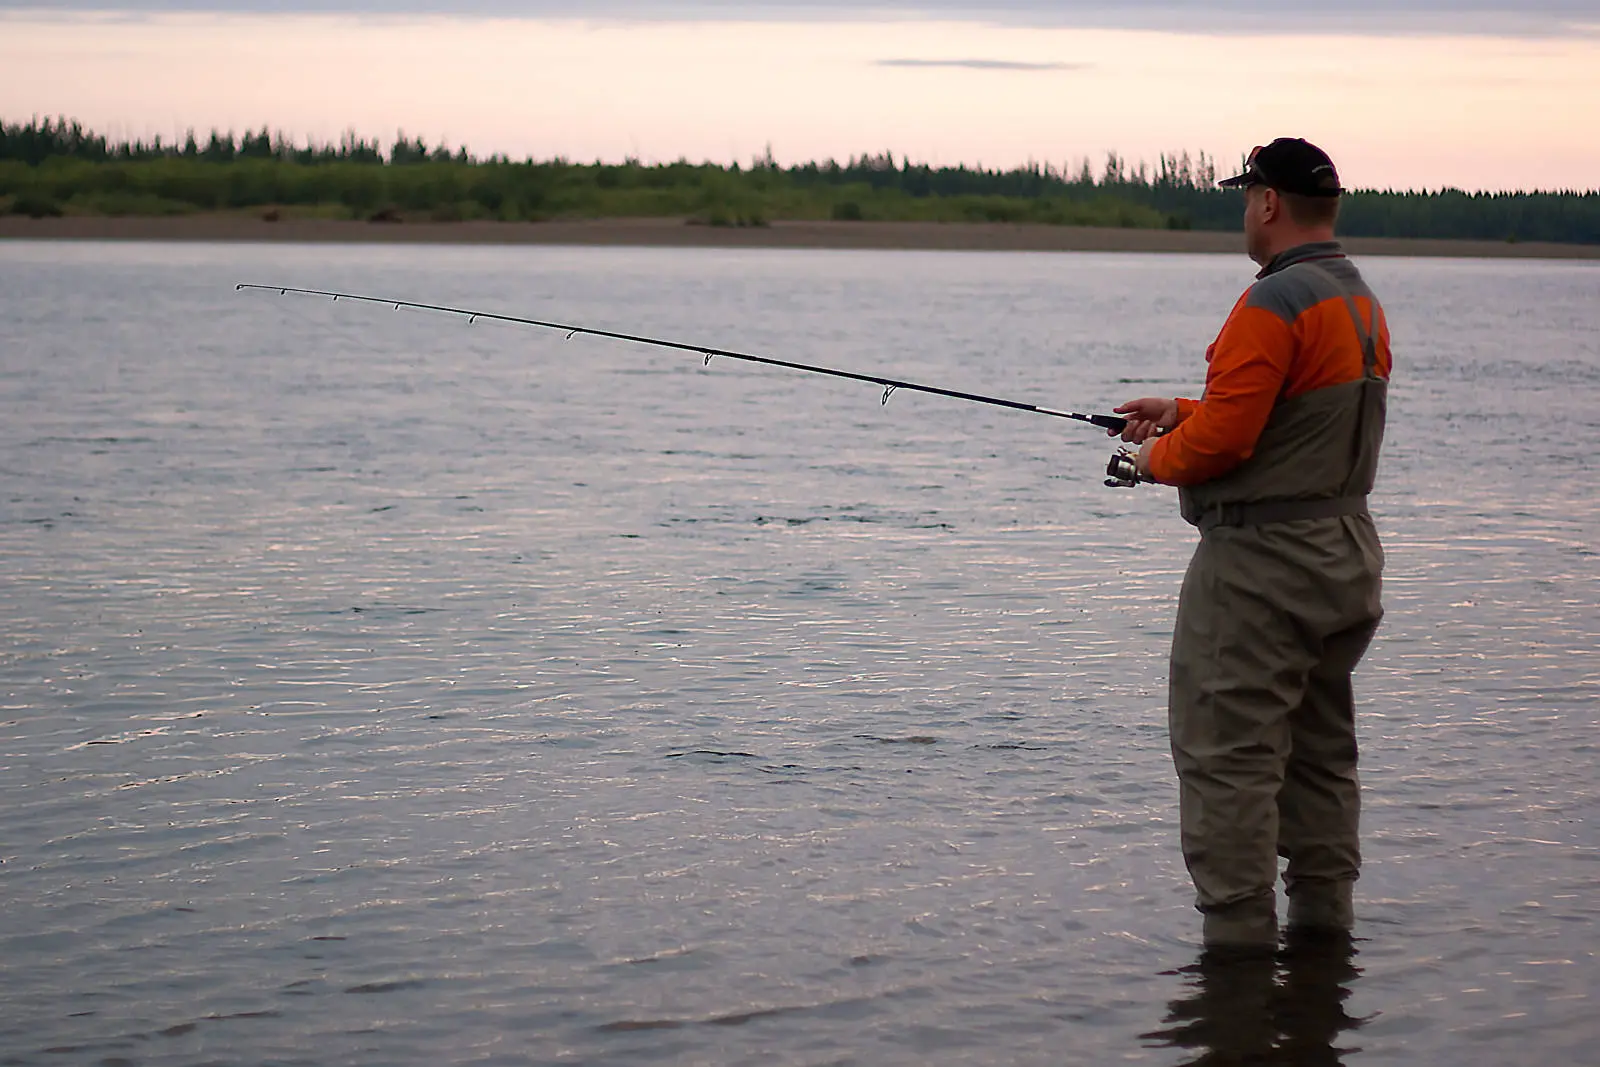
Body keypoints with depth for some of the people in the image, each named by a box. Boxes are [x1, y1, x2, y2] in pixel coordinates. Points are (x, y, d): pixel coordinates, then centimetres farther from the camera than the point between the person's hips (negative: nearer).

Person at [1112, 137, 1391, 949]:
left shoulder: (1274, 305, -19)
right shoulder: (1362, 303, 13)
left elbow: (1223, 440, -23)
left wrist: (1159, 458, -3)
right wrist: (1184, 413, 18)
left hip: (1261, 558, -10)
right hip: (1346, 550, 10)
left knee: (1229, 753, -5)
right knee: (1321, 747, 17)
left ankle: (1238, 933, -4)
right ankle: (1325, 919, 23)